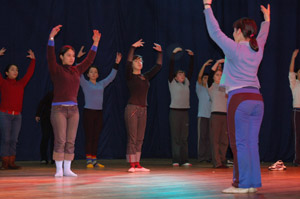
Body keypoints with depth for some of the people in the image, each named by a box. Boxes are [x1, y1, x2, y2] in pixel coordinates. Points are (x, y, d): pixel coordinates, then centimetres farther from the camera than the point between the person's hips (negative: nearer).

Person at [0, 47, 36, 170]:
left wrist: (33, 60, 19)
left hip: (17, 115, 4)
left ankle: (12, 163, 4)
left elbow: (30, 73, 20)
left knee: (14, 140, 3)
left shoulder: (21, 84, 15)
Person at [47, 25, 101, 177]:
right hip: (58, 108, -5)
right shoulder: (56, 69, -1)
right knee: (60, 141, -7)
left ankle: (67, 169, 8)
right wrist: (51, 38, -26)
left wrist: (95, 43, 11)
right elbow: (50, 56, -16)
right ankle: (59, 169, -1)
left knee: (70, 142, 4)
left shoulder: (76, 71, 14)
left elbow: (89, 60, 16)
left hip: (73, 109, 5)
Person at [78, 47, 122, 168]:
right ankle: (88, 161, -3)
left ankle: (94, 160, 8)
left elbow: (111, 76, 16)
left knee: (96, 138, 5)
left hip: (99, 113, 5)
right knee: (89, 137, -5)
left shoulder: (101, 84, 14)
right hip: (88, 112, -5)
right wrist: (78, 58, -19)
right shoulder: (85, 84, 1)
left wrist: (116, 63, 10)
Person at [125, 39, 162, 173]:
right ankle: (132, 165, -5)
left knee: (140, 139, 7)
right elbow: (128, 63, -18)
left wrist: (160, 52, 10)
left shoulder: (145, 77, 14)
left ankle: (137, 164, 10)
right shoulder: (130, 76, -2)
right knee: (132, 137, -6)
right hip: (132, 108, -6)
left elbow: (158, 66, 16)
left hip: (143, 109, 6)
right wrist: (133, 48, -23)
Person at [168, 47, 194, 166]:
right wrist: (174, 53, -6)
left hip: (185, 111, 5)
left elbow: (191, 69, 14)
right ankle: (176, 160, -2)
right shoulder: (172, 83, 2)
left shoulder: (186, 83, 14)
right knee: (175, 137, -3)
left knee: (184, 137, 4)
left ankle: (184, 160, 4)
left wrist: (191, 56, 10)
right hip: (175, 111, -5)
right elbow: (171, 67, -4)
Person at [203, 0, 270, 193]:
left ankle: (242, 184, -4)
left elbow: (215, 32, -3)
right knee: (252, 143, 8)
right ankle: (253, 182, 10)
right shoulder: (258, 49, 10)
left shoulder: (235, 49, -8)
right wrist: (267, 20, 49)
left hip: (240, 98, -7)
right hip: (257, 99, 7)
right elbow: (262, 36, 32)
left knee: (239, 143, -4)